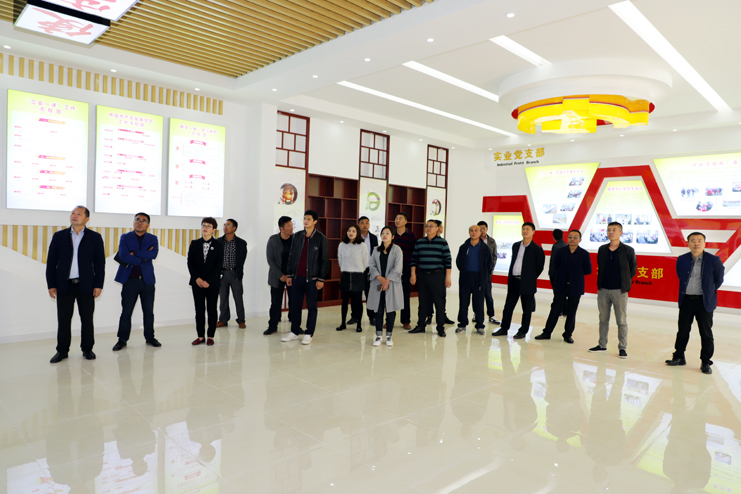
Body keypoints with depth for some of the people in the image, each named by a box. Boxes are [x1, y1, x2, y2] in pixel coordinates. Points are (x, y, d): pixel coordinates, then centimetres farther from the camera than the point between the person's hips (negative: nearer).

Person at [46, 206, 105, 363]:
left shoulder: (95, 237, 4)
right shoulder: (59, 236, 7)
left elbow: (100, 263, 2)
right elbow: (51, 262, 6)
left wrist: (98, 285, -4)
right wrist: (51, 285, -1)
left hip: (86, 285, -1)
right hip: (64, 285, 1)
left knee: (87, 319, 5)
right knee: (63, 320, 5)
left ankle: (87, 349, 16)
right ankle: (62, 351, 16)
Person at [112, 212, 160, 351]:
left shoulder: (152, 239, 8)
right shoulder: (125, 238, 5)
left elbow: (153, 254, -13)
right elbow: (123, 257, -11)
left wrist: (134, 253, -13)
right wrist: (143, 258, -11)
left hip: (147, 280, 1)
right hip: (130, 280, -1)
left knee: (149, 312, 8)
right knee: (126, 312, 3)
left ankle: (150, 337, 21)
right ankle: (122, 340, 14)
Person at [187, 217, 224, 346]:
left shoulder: (218, 246, 0)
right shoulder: (194, 244, 7)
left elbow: (218, 265, -6)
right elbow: (190, 263, 4)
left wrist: (208, 281, -13)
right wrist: (197, 278, -8)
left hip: (212, 283, -2)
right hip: (197, 283, 2)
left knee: (212, 310, 3)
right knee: (199, 310, 5)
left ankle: (210, 336, 10)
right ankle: (200, 336, 13)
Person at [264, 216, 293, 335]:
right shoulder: (272, 240, -3)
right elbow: (270, 260, -3)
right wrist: (280, 275, -9)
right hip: (277, 275, 0)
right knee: (275, 302, 4)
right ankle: (272, 326, 16)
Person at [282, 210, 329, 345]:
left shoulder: (321, 239, -4)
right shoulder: (297, 236, 8)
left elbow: (324, 260, -5)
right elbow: (291, 256, 12)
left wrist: (321, 279, -8)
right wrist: (290, 275, 9)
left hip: (312, 278, -4)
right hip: (297, 277, 4)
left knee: (311, 306, 4)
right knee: (295, 305, 9)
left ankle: (309, 334, 13)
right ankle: (294, 332, 20)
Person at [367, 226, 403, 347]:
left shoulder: (397, 249, -1)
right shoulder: (376, 250, 10)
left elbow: (397, 268, -8)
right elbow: (371, 265, 4)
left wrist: (387, 280, -13)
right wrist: (379, 277, -11)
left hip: (392, 284, -3)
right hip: (378, 283, 3)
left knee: (390, 309, 2)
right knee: (378, 309, 3)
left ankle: (388, 336, 12)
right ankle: (379, 335, 12)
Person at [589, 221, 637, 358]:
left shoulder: (628, 250, -4)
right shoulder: (602, 249, 6)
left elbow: (633, 269, 3)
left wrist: (625, 282, 4)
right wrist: (600, 283, 10)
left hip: (619, 291, -4)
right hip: (603, 290, 4)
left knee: (622, 321, 2)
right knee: (603, 319, 12)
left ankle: (622, 348, 11)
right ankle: (602, 345, 22)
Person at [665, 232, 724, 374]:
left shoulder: (713, 260, -7)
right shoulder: (682, 260, 1)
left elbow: (718, 280, 4)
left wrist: (708, 292, 10)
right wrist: (686, 291, 10)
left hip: (704, 302, -2)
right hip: (686, 300, 3)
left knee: (706, 333, 5)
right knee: (682, 330, 11)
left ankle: (706, 363, 15)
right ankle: (679, 357, 23)